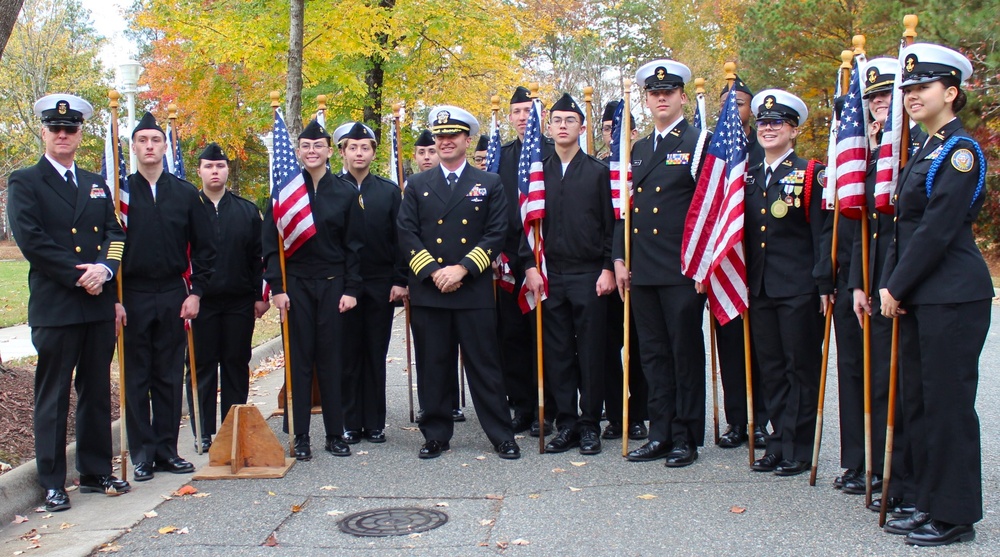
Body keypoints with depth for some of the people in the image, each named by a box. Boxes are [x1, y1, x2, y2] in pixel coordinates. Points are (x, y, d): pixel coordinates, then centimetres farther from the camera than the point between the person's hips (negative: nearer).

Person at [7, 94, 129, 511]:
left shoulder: (96, 185, 18)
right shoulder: (24, 183, 2)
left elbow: (115, 234, 7)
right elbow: (31, 240, -10)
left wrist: (105, 267, -13)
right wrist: (78, 275, -15)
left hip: (99, 304, 5)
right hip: (54, 307, -5)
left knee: (97, 393, 11)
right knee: (52, 396, 1)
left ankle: (96, 473, 21)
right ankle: (52, 484, 9)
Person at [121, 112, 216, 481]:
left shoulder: (186, 194, 6)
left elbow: (204, 247, 8)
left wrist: (195, 292, 0)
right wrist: (113, 297, -7)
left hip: (173, 296, 2)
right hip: (132, 296, -1)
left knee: (170, 377, 7)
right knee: (136, 378, 3)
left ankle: (167, 450, 16)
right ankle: (142, 454, 11)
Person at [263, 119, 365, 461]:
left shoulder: (345, 194, 3)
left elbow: (354, 246, 4)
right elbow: (271, 244, 1)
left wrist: (351, 289, -3)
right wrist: (276, 288, -7)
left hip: (332, 285, 0)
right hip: (296, 285, 0)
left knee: (332, 359, 4)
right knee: (300, 359, 2)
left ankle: (335, 434, 13)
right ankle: (300, 437, 9)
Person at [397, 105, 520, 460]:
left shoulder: (489, 184, 8)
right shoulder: (417, 185, 12)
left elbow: (496, 234, 0)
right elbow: (407, 234, 4)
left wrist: (463, 268, -11)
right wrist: (432, 271, -9)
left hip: (474, 290, -1)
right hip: (427, 291, 2)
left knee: (484, 365, 1)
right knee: (433, 368, 6)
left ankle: (501, 436, 10)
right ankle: (436, 435, 16)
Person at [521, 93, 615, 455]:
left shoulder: (599, 172, 4)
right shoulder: (537, 172, 10)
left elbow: (612, 224, 1)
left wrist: (608, 269, -7)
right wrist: (530, 267, -2)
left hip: (589, 275, -2)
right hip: (549, 276, 2)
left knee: (591, 353, 1)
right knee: (557, 353, 4)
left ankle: (590, 426, 11)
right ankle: (566, 425, 13)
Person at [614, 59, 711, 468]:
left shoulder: (699, 144, -2)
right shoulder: (637, 150, 17)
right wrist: (619, 258, 10)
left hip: (683, 272, -6)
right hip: (642, 270, 6)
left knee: (686, 354, 3)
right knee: (653, 354, 10)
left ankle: (686, 438, 12)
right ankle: (660, 434, 18)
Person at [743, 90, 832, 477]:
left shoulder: (811, 175, -2)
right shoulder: (748, 177, 13)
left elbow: (823, 233, -7)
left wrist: (824, 284, -14)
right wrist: (743, 283, 10)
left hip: (799, 289, -5)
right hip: (759, 289, 5)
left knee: (801, 368, 2)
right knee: (770, 369, 10)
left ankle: (798, 450, 9)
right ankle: (779, 441, 20)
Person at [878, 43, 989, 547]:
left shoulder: (961, 151, -11)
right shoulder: (925, 152, 17)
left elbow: (938, 229, -17)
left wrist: (896, 287, -13)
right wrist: (889, 285, 6)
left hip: (953, 296, -9)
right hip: (918, 296, 9)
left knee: (949, 402, -3)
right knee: (918, 401, 12)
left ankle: (956, 515, 8)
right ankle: (930, 504, 22)